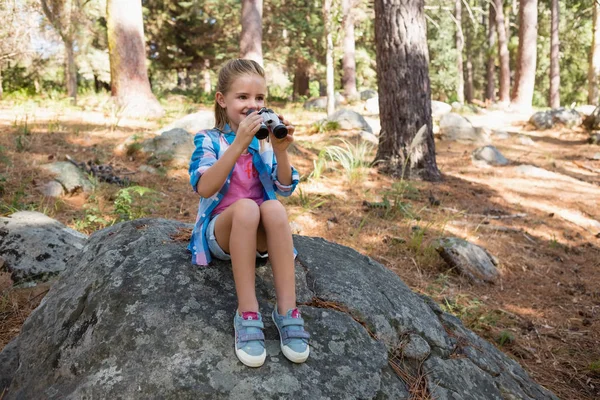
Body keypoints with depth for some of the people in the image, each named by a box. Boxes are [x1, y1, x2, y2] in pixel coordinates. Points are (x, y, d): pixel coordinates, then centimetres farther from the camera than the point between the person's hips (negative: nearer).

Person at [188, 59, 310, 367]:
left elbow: (285, 188, -5)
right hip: (220, 231, -2)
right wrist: (238, 145, -31)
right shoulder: (209, 140, -3)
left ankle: (287, 310, -31)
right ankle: (247, 313, -32)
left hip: (260, 234, 2)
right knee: (245, 207, -35)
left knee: (273, 208, -32)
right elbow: (204, 188, -21)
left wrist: (280, 151, -22)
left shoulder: (265, 139, 6)